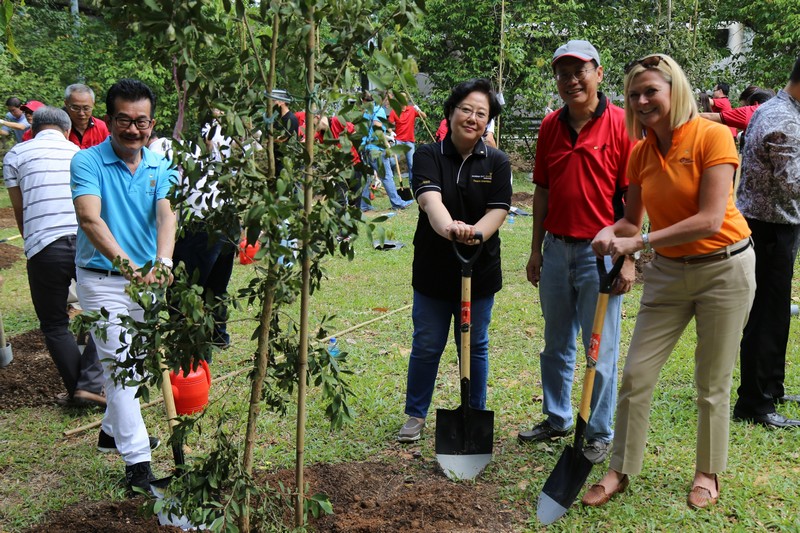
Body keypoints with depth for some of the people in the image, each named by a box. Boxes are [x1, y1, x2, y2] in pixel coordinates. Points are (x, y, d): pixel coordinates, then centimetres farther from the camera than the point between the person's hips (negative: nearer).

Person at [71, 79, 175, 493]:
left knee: (135, 361, 18)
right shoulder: (87, 162, -13)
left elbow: (166, 215, -17)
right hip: (102, 280, -5)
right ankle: (136, 460, -1)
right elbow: (89, 218, -28)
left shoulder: (161, 167, 0)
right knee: (120, 364, -5)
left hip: (147, 278, 5)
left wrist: (162, 263, -36)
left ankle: (113, 430, 40)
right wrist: (126, 264, -43)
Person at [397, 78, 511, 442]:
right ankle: (416, 415, 25)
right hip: (433, 269, -1)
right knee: (426, 346, 9)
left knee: (475, 347, 13)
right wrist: (448, 228, -45)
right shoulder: (428, 156, -5)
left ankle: (476, 416, 29)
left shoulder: (497, 162, 0)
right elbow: (430, 198, -24)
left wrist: (476, 232, -33)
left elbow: (498, 211, -11)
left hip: (480, 271, 1)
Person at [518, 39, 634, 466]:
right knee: (556, 345, 16)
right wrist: (536, 250, 9)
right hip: (555, 249, 5)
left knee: (600, 350, 5)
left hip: (600, 251, -5)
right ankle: (556, 418, 33)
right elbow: (542, 191, 11)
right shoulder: (550, 126, 6)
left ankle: (599, 433, 20)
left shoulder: (621, 124, -9)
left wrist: (628, 258, -13)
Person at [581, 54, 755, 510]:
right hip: (668, 272, 5)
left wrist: (639, 242, -26)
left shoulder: (711, 136, -16)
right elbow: (633, 220, 9)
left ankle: (709, 474, 28)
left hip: (723, 268, -5)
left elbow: (710, 220, -23)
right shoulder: (641, 153, 1)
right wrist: (611, 232, -15)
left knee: (713, 386, 7)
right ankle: (621, 471, 16)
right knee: (636, 375, 1)